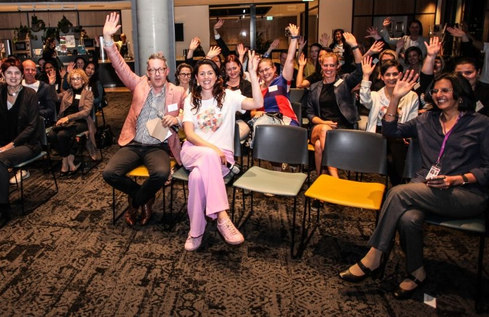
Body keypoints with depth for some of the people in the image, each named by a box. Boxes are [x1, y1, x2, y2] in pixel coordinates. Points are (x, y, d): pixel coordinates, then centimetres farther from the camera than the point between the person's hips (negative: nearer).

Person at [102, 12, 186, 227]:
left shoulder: (178, 92, 3)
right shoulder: (139, 85, 6)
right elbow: (120, 66, -2)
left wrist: (177, 120, -19)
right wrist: (108, 38, -15)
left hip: (158, 146, -2)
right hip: (133, 144, 2)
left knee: (161, 173, -34)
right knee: (109, 173, -21)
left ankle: (135, 202, -1)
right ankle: (144, 197, 7)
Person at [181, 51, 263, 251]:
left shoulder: (227, 96, 7)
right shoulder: (191, 100, 13)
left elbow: (257, 103, -11)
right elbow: (189, 133, -1)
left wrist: (253, 73, -19)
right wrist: (212, 148, -17)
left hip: (220, 154, -1)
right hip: (193, 150, 1)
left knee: (198, 176, -35)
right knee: (209, 156, -38)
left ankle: (196, 231, -25)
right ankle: (222, 218, -43)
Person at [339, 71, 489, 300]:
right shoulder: (426, 120, 19)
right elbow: (390, 130, 11)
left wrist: (457, 179, -14)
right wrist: (396, 98, 2)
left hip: (467, 193, -4)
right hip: (426, 186, 4)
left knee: (399, 193, -29)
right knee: (408, 218, -33)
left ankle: (374, 259, -20)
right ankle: (416, 272, -8)